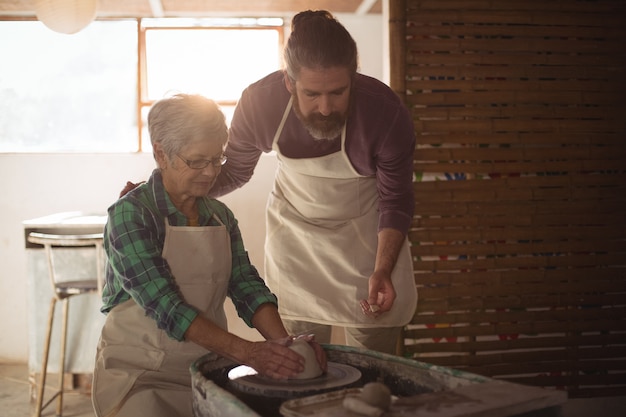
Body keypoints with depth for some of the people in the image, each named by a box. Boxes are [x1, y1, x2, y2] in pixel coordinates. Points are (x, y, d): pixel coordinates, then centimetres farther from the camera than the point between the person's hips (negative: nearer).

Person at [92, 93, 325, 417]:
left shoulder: (220, 216, 8)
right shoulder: (129, 214, -12)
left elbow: (247, 287, -1)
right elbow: (164, 304, -21)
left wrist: (283, 342, -20)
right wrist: (246, 352, -29)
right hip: (138, 373, -5)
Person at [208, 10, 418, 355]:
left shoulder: (386, 113, -28)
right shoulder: (260, 102, -24)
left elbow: (396, 202, -13)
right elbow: (234, 172, -4)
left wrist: (382, 271, -25)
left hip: (365, 232, -1)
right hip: (294, 228, 1)